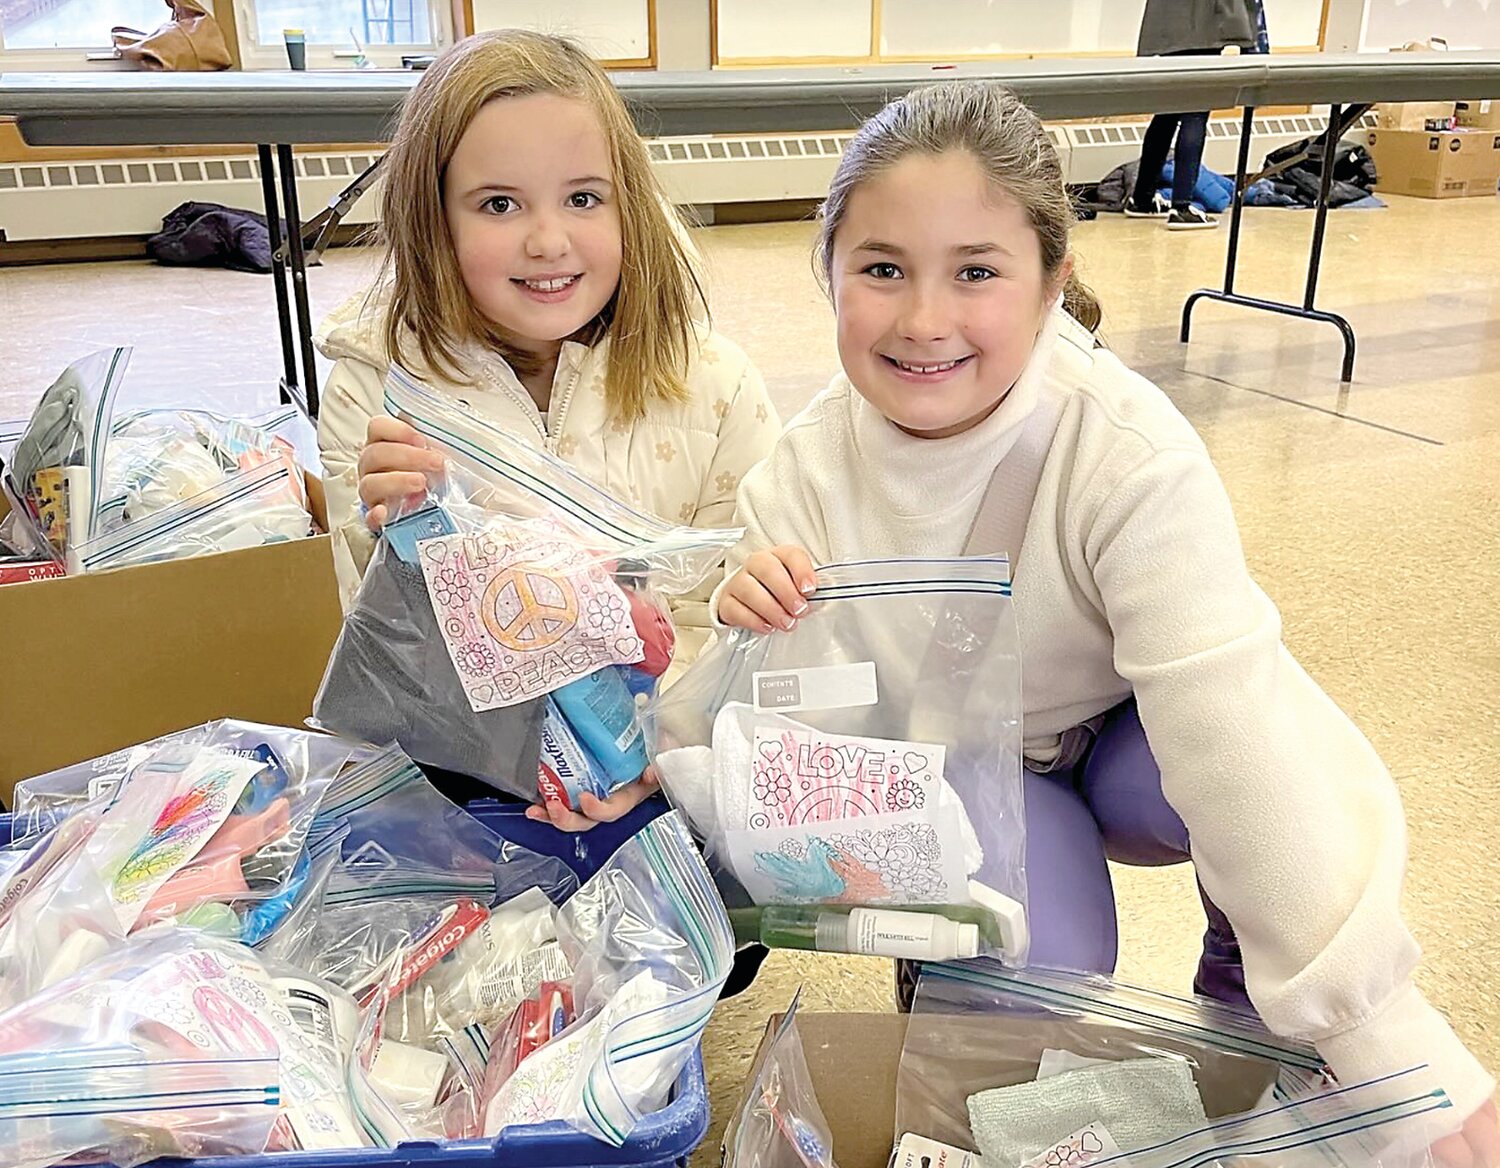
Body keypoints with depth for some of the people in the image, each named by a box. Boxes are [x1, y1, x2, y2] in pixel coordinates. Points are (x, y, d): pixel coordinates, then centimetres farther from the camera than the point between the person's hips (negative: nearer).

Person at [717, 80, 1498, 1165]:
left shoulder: (1130, 454, -29)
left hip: (1119, 747, 0)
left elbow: (1227, 719, -36)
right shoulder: (807, 472, -20)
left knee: (1311, 778, -31)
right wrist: (758, 643, -37)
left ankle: (1247, 1010, 0)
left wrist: (1404, 1054, -39)